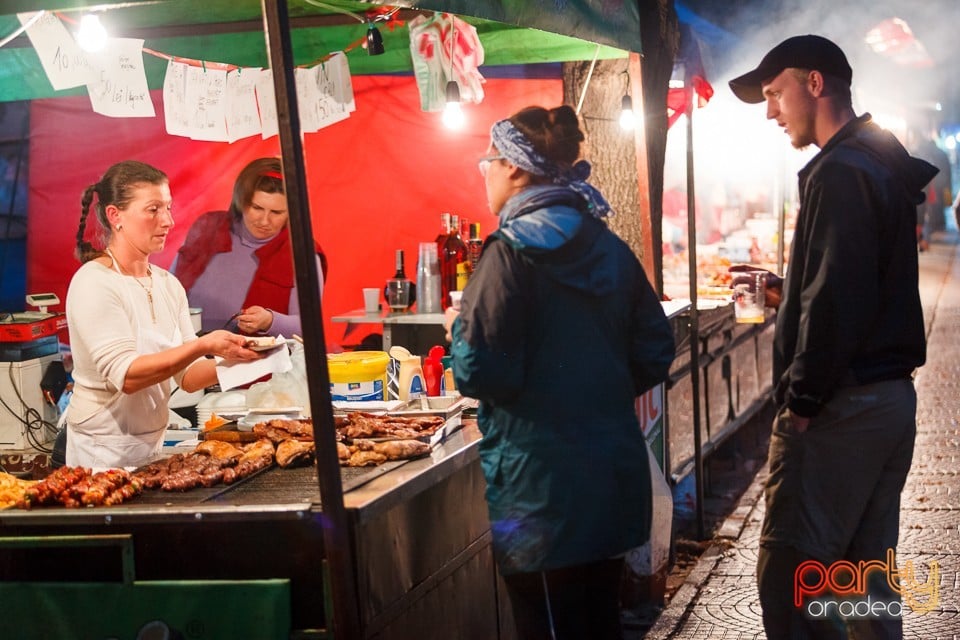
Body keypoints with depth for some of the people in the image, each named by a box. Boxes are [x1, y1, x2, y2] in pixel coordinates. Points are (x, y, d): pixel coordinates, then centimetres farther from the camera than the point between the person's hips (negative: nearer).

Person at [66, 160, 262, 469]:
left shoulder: (168, 285, 6)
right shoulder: (93, 282, -14)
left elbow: (189, 377, 2)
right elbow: (125, 375, -24)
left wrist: (231, 360, -18)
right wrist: (203, 345, -32)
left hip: (152, 444, 7)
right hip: (105, 452, -6)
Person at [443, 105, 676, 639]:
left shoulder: (512, 252, -14)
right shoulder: (610, 248, 6)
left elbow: (482, 373, -18)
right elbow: (655, 353, 9)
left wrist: (458, 327, 1)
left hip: (543, 486, -7)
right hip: (614, 476, 7)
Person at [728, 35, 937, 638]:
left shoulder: (841, 171, -15)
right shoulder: (886, 164, 15)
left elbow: (834, 301, -21)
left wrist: (802, 397, -14)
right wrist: (785, 286, 16)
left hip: (841, 405, -10)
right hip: (891, 395, 10)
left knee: (790, 573, -7)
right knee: (868, 565, 15)